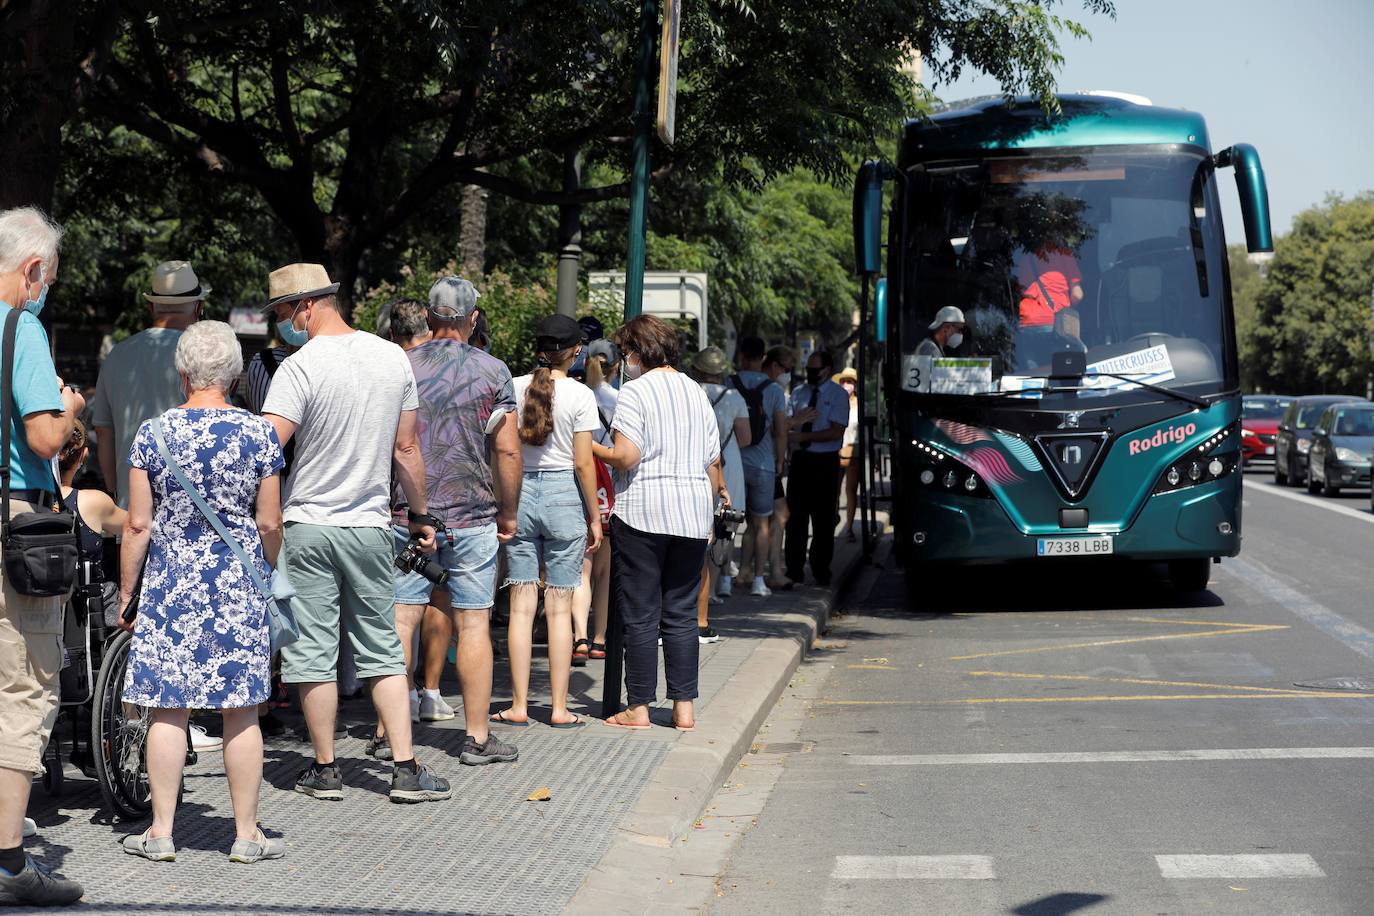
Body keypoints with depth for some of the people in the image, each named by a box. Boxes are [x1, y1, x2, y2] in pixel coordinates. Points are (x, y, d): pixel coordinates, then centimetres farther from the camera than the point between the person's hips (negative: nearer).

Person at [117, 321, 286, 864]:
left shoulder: (152, 434, -4)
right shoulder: (259, 433, -4)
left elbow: (138, 525, -2)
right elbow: (270, 523, -1)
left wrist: (126, 591, 8)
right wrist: (269, 573, 17)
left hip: (169, 585, 0)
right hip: (239, 587, 0)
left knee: (168, 710, 6)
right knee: (241, 712, 4)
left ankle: (162, 832, 10)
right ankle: (246, 835, 10)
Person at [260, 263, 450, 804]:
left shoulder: (302, 366, -12)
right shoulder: (393, 358, 4)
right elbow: (407, 448, 10)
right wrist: (420, 514, 19)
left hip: (308, 526, -5)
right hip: (371, 526, 5)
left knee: (312, 653, 4)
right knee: (382, 652, 10)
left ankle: (325, 770, 11)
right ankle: (406, 771, 5)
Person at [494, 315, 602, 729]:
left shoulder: (513, 388, 1)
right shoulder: (580, 395, -6)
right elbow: (584, 463, -7)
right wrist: (594, 517, 2)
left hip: (520, 493, 2)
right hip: (563, 494, -2)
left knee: (521, 605, 5)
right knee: (559, 608, 3)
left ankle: (519, 705, 6)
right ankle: (559, 707, 6)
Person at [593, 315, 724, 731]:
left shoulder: (634, 391, -6)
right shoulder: (697, 393, 13)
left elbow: (626, 456, -15)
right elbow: (712, 463, 13)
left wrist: (589, 447, 2)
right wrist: (708, 511, 21)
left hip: (642, 512, -5)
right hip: (692, 516, 6)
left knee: (640, 615, 1)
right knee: (682, 614, 9)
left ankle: (638, 707, 4)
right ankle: (684, 706, 8)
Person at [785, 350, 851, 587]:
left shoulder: (838, 395, -3)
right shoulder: (799, 392, 10)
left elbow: (836, 431, -12)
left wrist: (803, 436, -17)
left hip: (824, 463, -3)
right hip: (800, 459, 4)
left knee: (823, 519, 3)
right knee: (795, 515, 2)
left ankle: (821, 573, 13)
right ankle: (793, 570, 8)